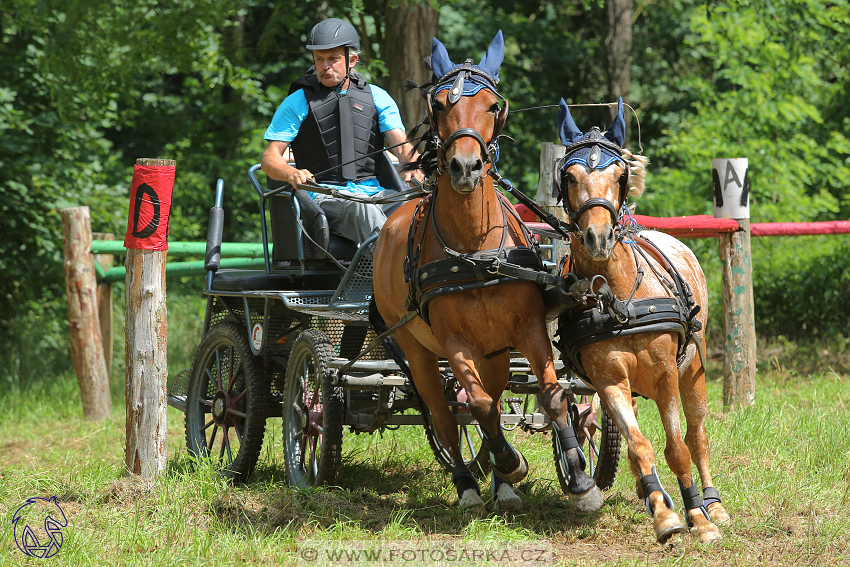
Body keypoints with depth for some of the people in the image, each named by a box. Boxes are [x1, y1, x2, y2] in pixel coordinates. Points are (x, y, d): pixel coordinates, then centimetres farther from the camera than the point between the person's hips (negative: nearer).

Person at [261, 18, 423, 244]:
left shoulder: (377, 98, 16)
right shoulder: (298, 102, 8)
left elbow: (401, 144, 5)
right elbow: (270, 158, 3)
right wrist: (292, 174, -22)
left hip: (373, 193, 3)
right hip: (325, 197, -3)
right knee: (361, 208, -37)